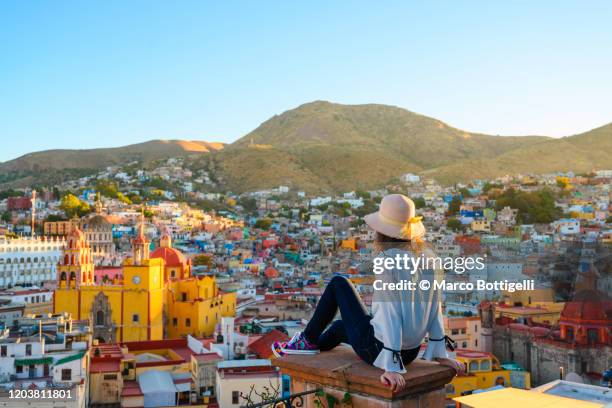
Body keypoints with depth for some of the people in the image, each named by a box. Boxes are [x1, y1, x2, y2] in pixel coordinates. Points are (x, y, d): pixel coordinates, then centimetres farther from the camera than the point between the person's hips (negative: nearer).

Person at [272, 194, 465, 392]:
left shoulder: (388, 260, -22)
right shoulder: (427, 256, -1)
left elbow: (390, 313, -27)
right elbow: (435, 305, 2)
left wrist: (392, 368, -27)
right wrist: (441, 354, 7)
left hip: (376, 349, -7)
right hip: (411, 353, 7)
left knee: (338, 284, 12)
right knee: (339, 326, 33)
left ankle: (308, 340, 25)